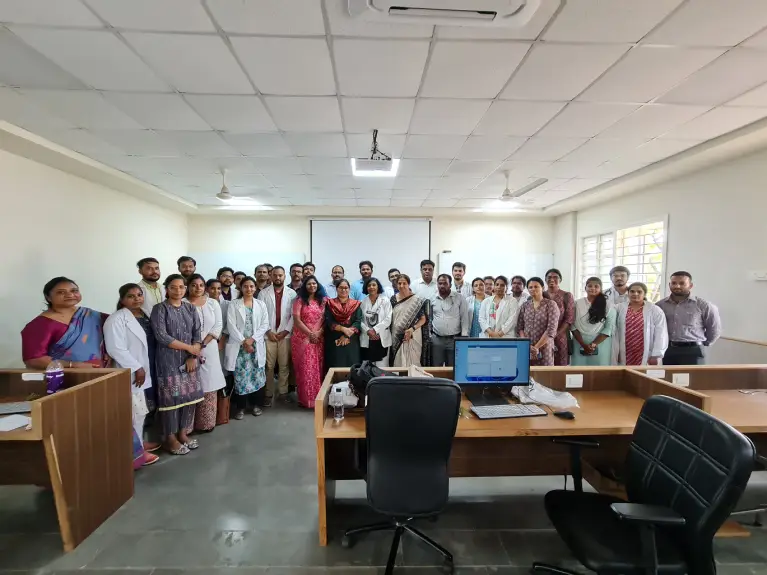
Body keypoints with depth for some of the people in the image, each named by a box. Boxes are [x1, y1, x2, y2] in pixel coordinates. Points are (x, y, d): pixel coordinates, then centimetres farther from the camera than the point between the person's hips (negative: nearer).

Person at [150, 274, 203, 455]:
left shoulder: (190, 308, 9)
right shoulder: (160, 309, -5)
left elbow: (197, 334, 5)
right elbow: (161, 336, -15)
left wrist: (193, 356, -8)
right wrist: (189, 347, -12)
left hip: (189, 360, 5)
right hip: (169, 360, -4)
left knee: (190, 396, 7)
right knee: (171, 398, 0)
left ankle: (183, 433, 23)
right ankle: (170, 439, 14)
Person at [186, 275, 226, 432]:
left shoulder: (213, 303, 6)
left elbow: (218, 325, 0)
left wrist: (203, 343, -11)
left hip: (209, 350, 3)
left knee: (209, 385, 8)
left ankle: (207, 422, 21)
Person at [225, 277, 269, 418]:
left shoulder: (261, 304, 7)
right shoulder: (233, 305, 2)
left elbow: (265, 325, 2)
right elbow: (231, 326, -5)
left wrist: (252, 339, -10)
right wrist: (243, 342, -12)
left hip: (256, 346, 2)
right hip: (239, 346, -1)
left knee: (257, 375, 4)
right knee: (240, 376, 0)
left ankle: (256, 404, 20)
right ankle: (241, 407, 14)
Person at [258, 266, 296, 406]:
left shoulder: (292, 293, 3)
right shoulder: (264, 293, 3)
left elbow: (294, 314, 0)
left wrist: (286, 330, -8)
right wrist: (268, 331, -8)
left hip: (285, 334, 1)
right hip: (268, 334, 0)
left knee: (284, 365, 7)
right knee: (269, 366, 4)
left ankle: (283, 392, 19)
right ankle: (268, 393, 14)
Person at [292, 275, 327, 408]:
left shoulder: (324, 300, 8)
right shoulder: (299, 300, 2)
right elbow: (297, 319, -6)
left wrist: (319, 333, -10)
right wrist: (310, 334, -11)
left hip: (319, 339, 2)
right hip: (303, 338, -2)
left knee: (318, 368, 5)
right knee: (305, 368, -1)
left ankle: (318, 398, 14)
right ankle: (306, 398, 8)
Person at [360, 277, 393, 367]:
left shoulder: (385, 301, 0)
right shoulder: (363, 302, 7)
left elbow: (388, 319, -7)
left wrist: (375, 330, -13)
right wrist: (368, 331, -13)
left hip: (382, 339, -2)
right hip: (366, 339, 2)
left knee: (382, 367, 1)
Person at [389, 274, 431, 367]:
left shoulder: (417, 300, -4)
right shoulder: (393, 299, 7)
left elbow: (423, 319, -4)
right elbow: (390, 318, 13)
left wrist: (412, 329, -19)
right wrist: (390, 334, 4)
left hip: (413, 337, -3)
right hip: (397, 337, 3)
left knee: (413, 362, -2)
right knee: (398, 363, 6)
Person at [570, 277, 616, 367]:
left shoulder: (608, 306, 2)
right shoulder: (577, 304, 2)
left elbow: (609, 328, -4)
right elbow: (573, 326, -1)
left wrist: (594, 344, -13)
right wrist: (583, 344, -10)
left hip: (601, 345, 0)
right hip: (580, 345, 1)